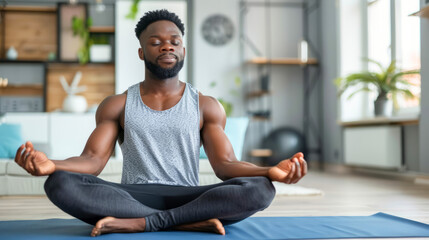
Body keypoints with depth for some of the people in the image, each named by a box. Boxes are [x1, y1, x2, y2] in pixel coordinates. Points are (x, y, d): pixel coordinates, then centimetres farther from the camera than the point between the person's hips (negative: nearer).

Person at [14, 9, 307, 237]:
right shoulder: (116, 106, 11)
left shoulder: (206, 106, 10)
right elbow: (92, 160, -1)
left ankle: (140, 223, -29)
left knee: (259, 189, -28)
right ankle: (193, 222, -31)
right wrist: (51, 165, -25)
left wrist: (270, 171, -23)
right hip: (131, 197, 0)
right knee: (60, 184, -29)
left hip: (187, 197, 0)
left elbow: (224, 164, 0)